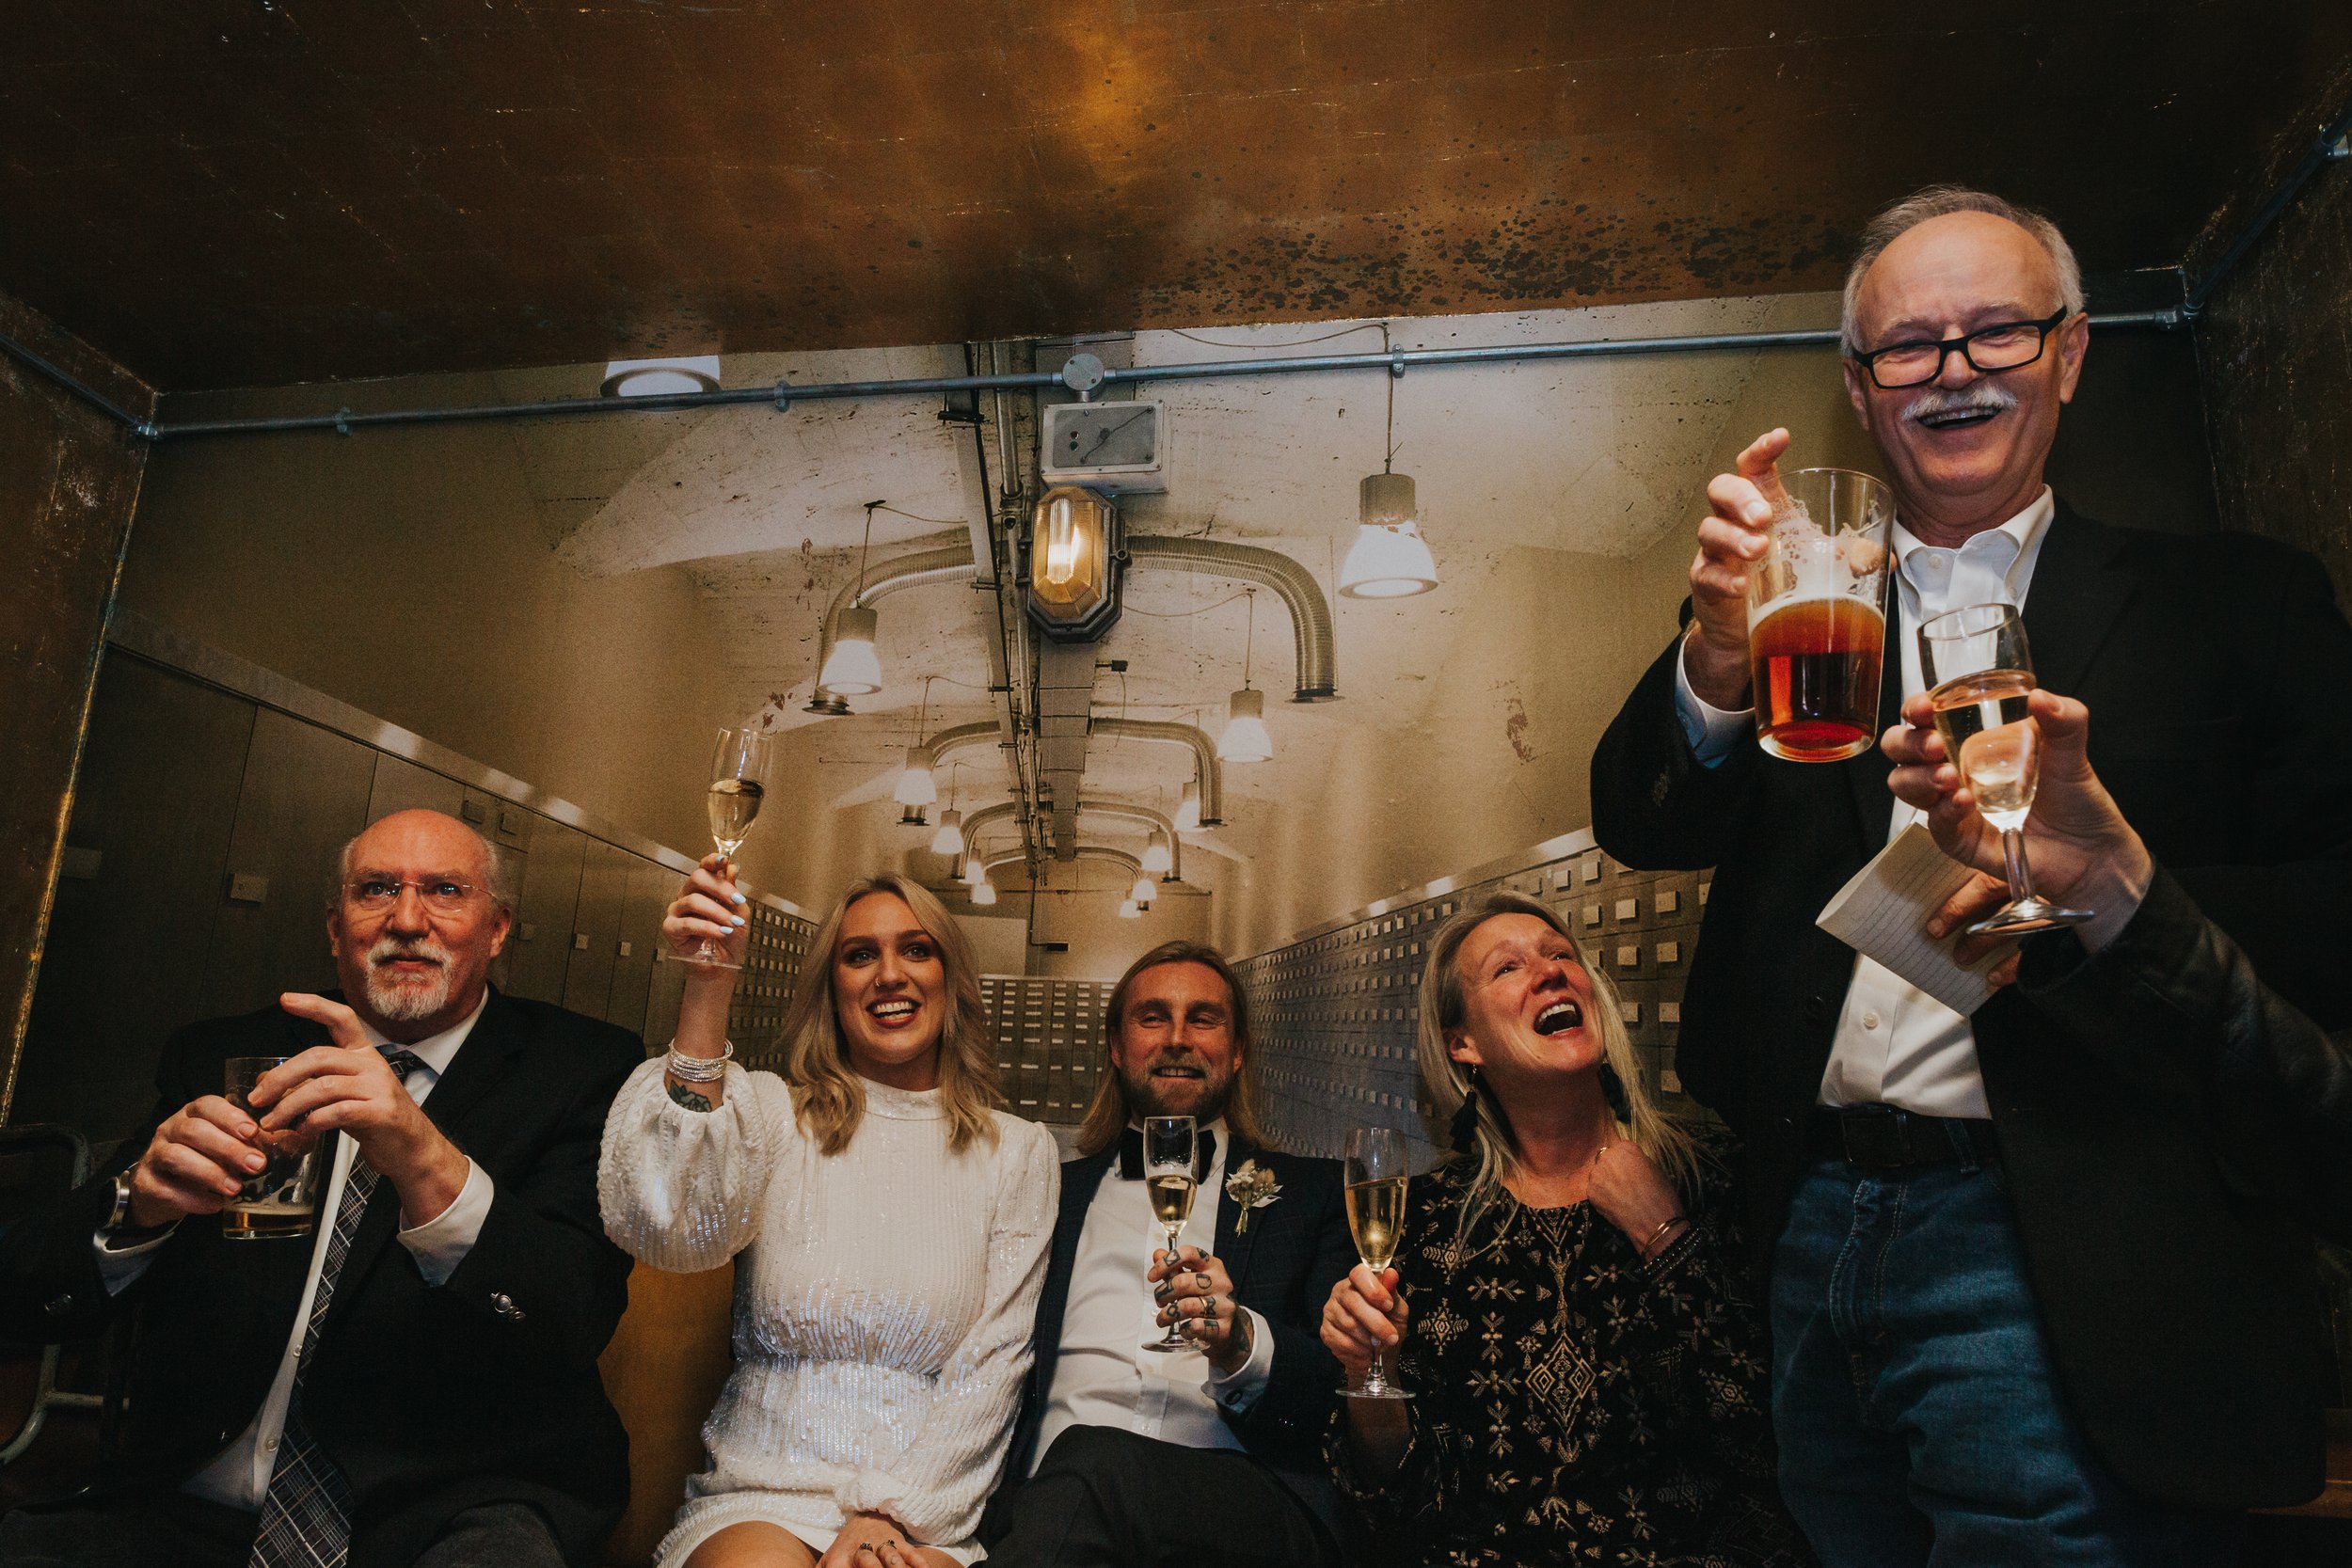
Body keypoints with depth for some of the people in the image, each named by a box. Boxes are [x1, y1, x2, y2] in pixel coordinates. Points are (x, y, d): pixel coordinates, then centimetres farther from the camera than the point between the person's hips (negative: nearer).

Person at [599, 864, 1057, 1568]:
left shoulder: (1017, 1151, 7)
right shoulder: (772, 1111, 5)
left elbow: (995, 1360, 3)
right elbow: (669, 1230, -16)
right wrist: (707, 990, -19)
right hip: (762, 1497, 1)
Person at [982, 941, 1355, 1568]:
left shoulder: (1312, 1193, 17)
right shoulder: (1057, 1192, 24)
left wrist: (1243, 1344, -18)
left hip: (1252, 1500, -2)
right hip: (1046, 1490, 2)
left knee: (1093, 1463, -36)